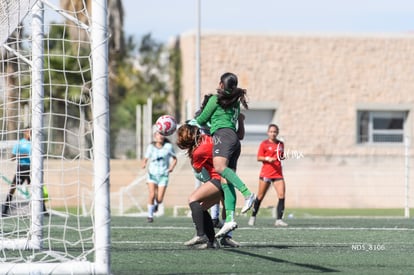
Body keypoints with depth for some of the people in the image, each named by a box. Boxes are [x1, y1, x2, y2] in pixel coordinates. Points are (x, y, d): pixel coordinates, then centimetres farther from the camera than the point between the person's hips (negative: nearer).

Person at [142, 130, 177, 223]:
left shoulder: (168, 146, -2)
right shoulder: (151, 147, 0)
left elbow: (174, 159, 8)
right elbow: (146, 158, 8)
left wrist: (172, 167, -11)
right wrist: (144, 164, -16)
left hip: (163, 175, 0)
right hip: (152, 173, 0)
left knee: (159, 199, -7)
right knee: (152, 195, -18)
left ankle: (157, 204, 31)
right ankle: (150, 215, -3)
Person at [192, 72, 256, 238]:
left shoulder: (216, 99, 6)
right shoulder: (235, 102, 27)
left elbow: (202, 120, 11)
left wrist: (194, 121, 33)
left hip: (223, 134, -8)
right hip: (234, 137, 8)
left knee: (219, 167, -31)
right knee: (226, 180, -3)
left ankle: (247, 194, -47)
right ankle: (229, 218, -17)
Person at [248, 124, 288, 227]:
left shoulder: (281, 144, 12)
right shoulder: (264, 144, -1)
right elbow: (259, 157, -2)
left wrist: (282, 157, 2)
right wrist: (267, 158, -19)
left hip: (278, 173, 3)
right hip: (266, 173, -3)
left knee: (282, 195, -11)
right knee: (260, 196, 4)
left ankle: (279, 219, -11)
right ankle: (253, 217, 21)